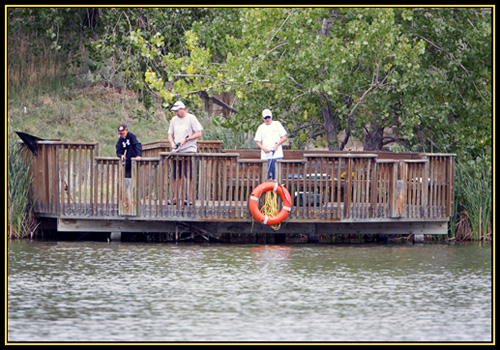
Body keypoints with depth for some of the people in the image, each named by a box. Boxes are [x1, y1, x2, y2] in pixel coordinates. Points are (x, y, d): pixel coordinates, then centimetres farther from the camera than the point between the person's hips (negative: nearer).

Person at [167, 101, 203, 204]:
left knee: (191, 177, -6)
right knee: (176, 176, 5)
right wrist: (172, 143, -5)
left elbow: (198, 134, -6)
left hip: (189, 150, -5)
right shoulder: (174, 120, 14)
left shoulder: (191, 118, -2)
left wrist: (186, 140, -15)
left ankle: (191, 199, -5)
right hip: (177, 152, 5)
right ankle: (175, 198, 10)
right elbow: (170, 135, 17)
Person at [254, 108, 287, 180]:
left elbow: (284, 138, 5)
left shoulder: (277, 124, 8)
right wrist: (264, 148, -10)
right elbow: (258, 142, 10)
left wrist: (277, 145, -10)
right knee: (266, 175, -3)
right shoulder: (261, 128, 12)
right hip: (265, 156, 2)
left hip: (277, 155, -1)